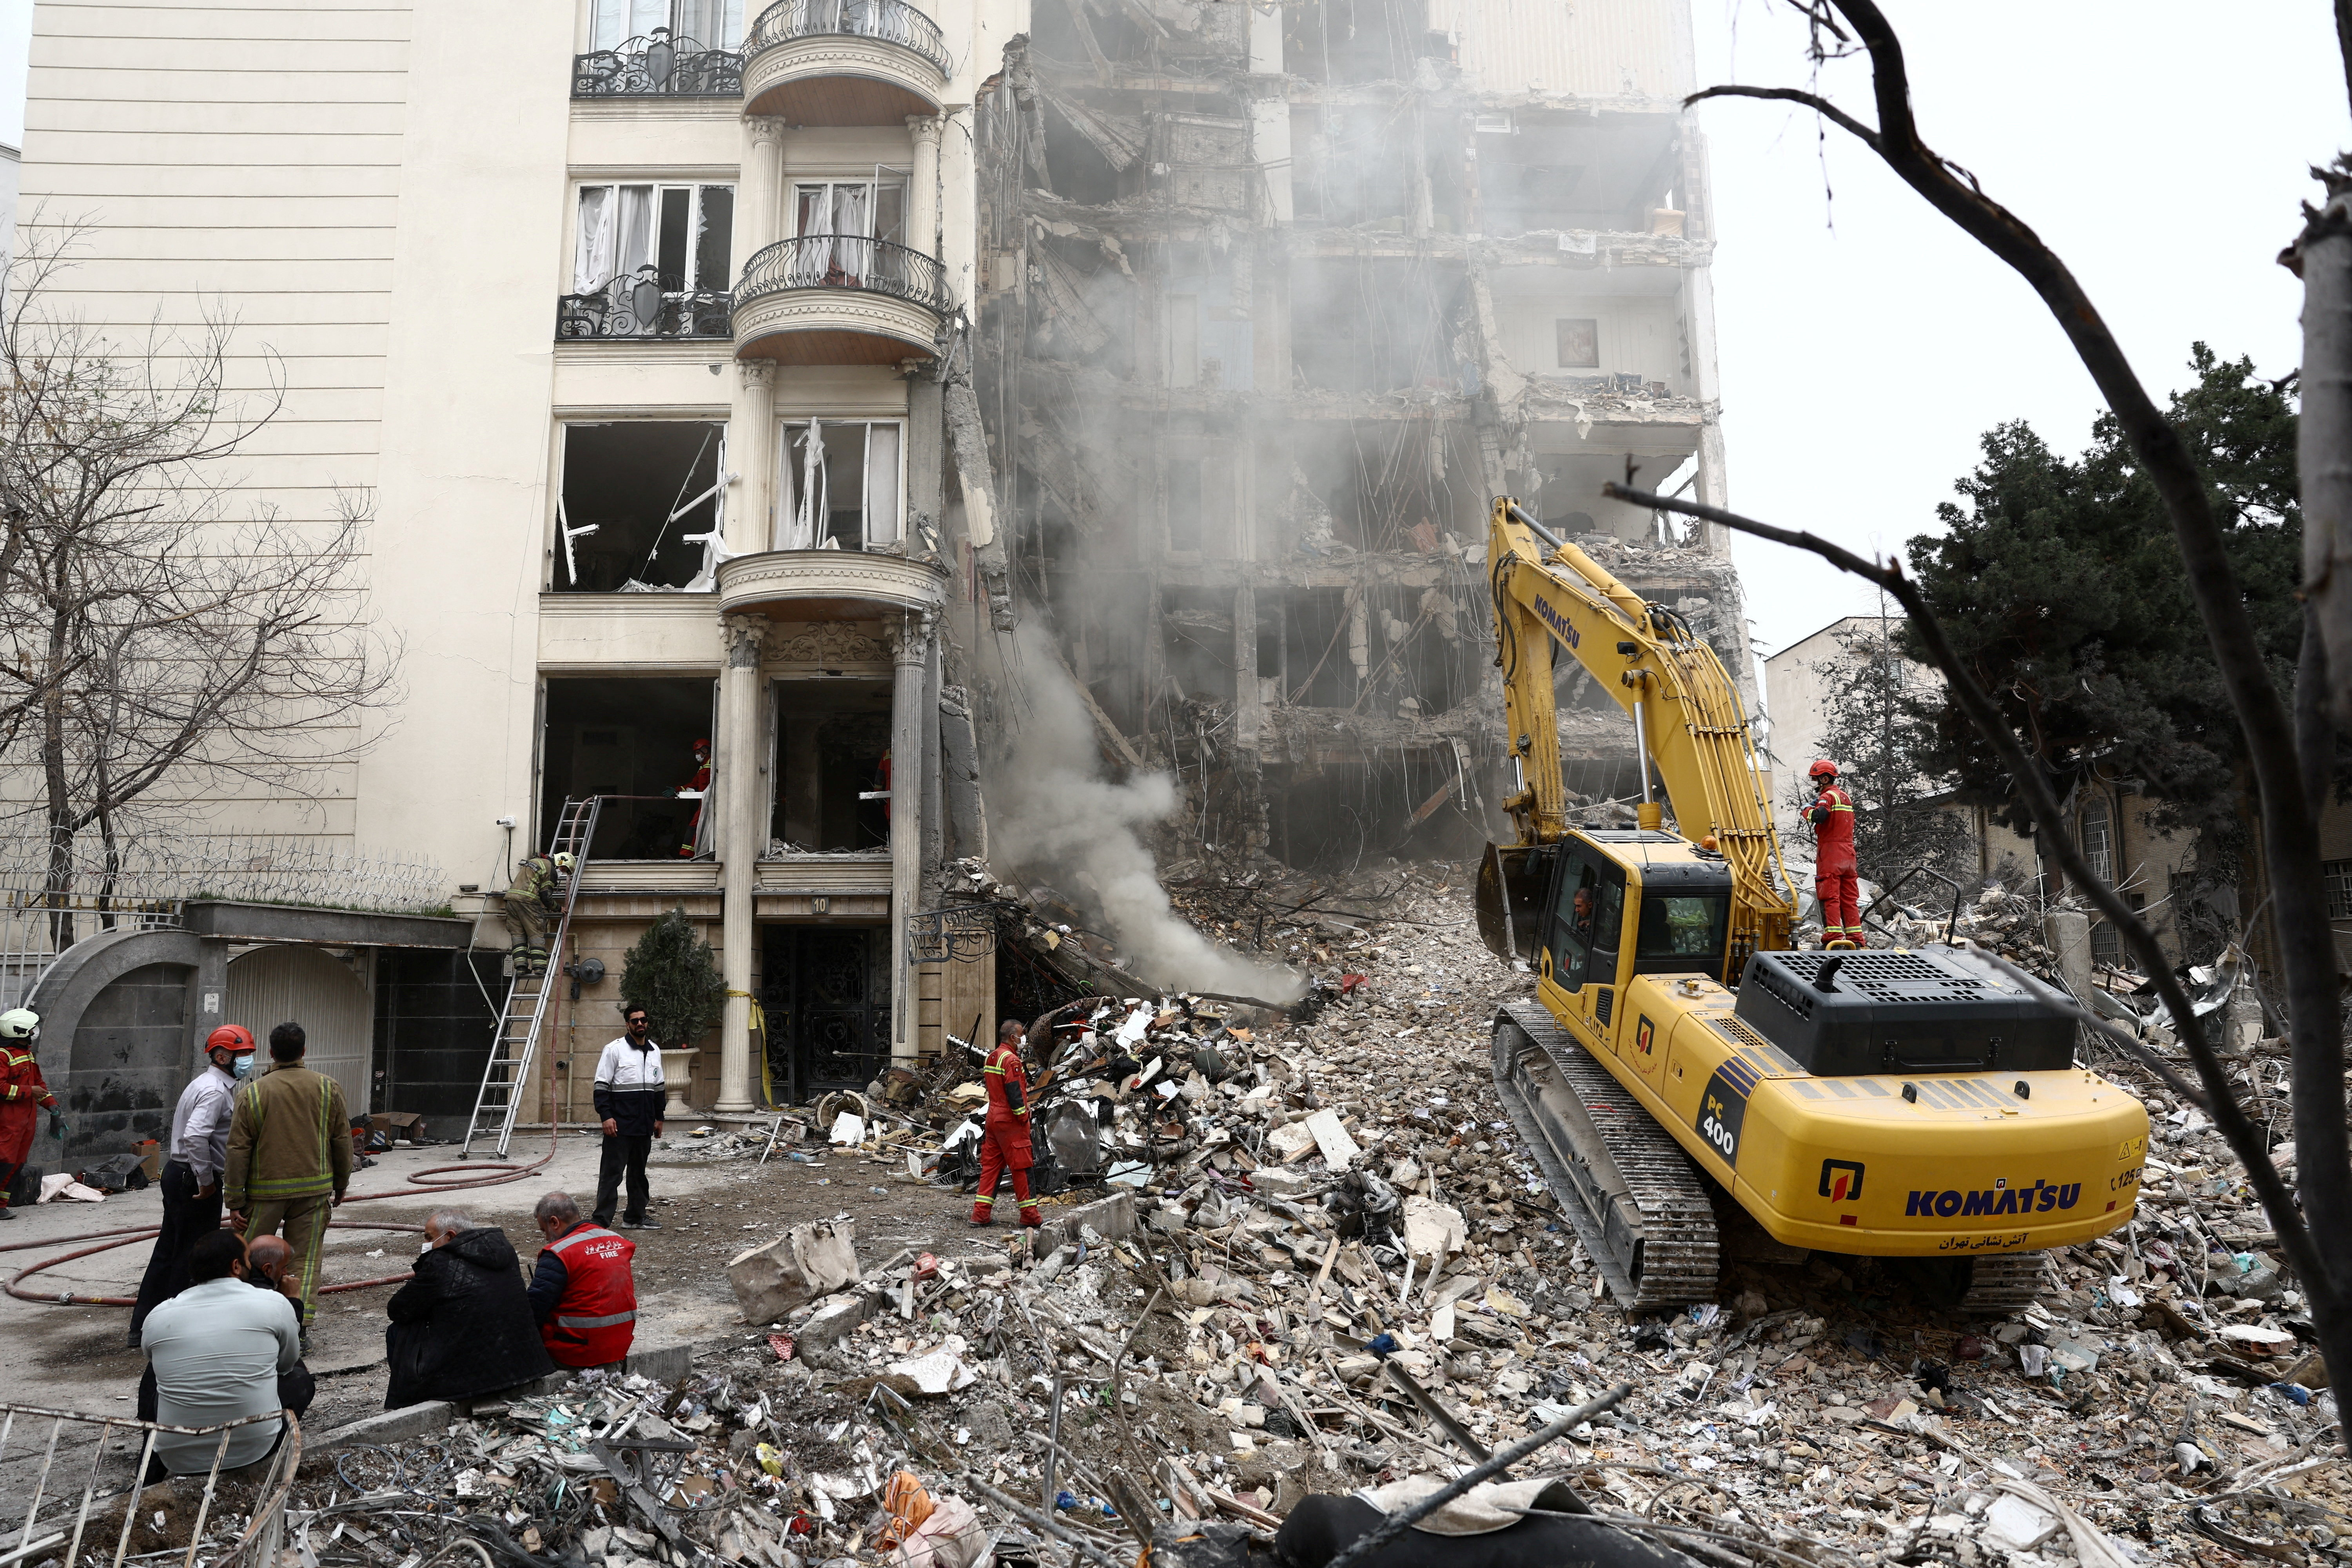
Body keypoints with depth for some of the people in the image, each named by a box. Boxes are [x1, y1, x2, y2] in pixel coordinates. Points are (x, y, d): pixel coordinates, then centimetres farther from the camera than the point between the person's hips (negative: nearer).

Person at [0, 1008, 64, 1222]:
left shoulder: (29, 1054, 18)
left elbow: (38, 1083, 26)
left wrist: (52, 1105, 18)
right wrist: (29, 1091, -17)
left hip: (27, 1118, 10)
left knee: (18, 1163, 10)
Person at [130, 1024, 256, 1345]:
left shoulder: (204, 1084, 15)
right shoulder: (215, 1090, -18)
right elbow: (195, 1136, -30)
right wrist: (206, 1181, -22)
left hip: (177, 1174, 10)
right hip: (193, 1179, -10)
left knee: (169, 1251, 16)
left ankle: (143, 1326, 24)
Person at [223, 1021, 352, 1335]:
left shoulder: (251, 1092, -6)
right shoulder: (329, 1088, -1)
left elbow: (238, 1150, -5)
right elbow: (342, 1141, 5)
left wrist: (235, 1200, 1)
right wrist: (340, 1184, 17)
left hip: (265, 1190, -1)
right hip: (314, 1189, 1)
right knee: (305, 1259, 6)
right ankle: (301, 1325, 3)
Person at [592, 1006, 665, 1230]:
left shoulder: (655, 1051, 12)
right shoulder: (615, 1050, -6)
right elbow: (601, 1086, -9)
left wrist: (659, 1118, 19)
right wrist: (606, 1116, -16)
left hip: (645, 1126, 6)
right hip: (620, 1125, -6)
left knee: (639, 1171, 15)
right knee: (612, 1172, -5)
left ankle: (635, 1216, 25)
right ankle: (602, 1221, -2)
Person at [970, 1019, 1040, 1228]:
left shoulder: (992, 1057, 13)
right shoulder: (1011, 1060, -16)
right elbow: (1015, 1094, -20)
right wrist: (1024, 1117, -13)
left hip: (993, 1118, 9)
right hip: (1010, 1121, -9)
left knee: (991, 1164, 10)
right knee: (1021, 1166, -2)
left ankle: (981, 1213, 9)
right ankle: (1030, 1215, 2)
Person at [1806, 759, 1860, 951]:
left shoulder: (1828, 796, -9)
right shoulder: (1846, 797, 20)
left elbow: (1819, 816, -27)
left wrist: (1808, 810, -6)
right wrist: (1818, 806, 16)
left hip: (1830, 852, -8)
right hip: (1848, 853, 8)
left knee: (1830, 896, -9)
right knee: (1849, 897, 9)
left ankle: (1833, 937, -14)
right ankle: (1855, 938, 8)